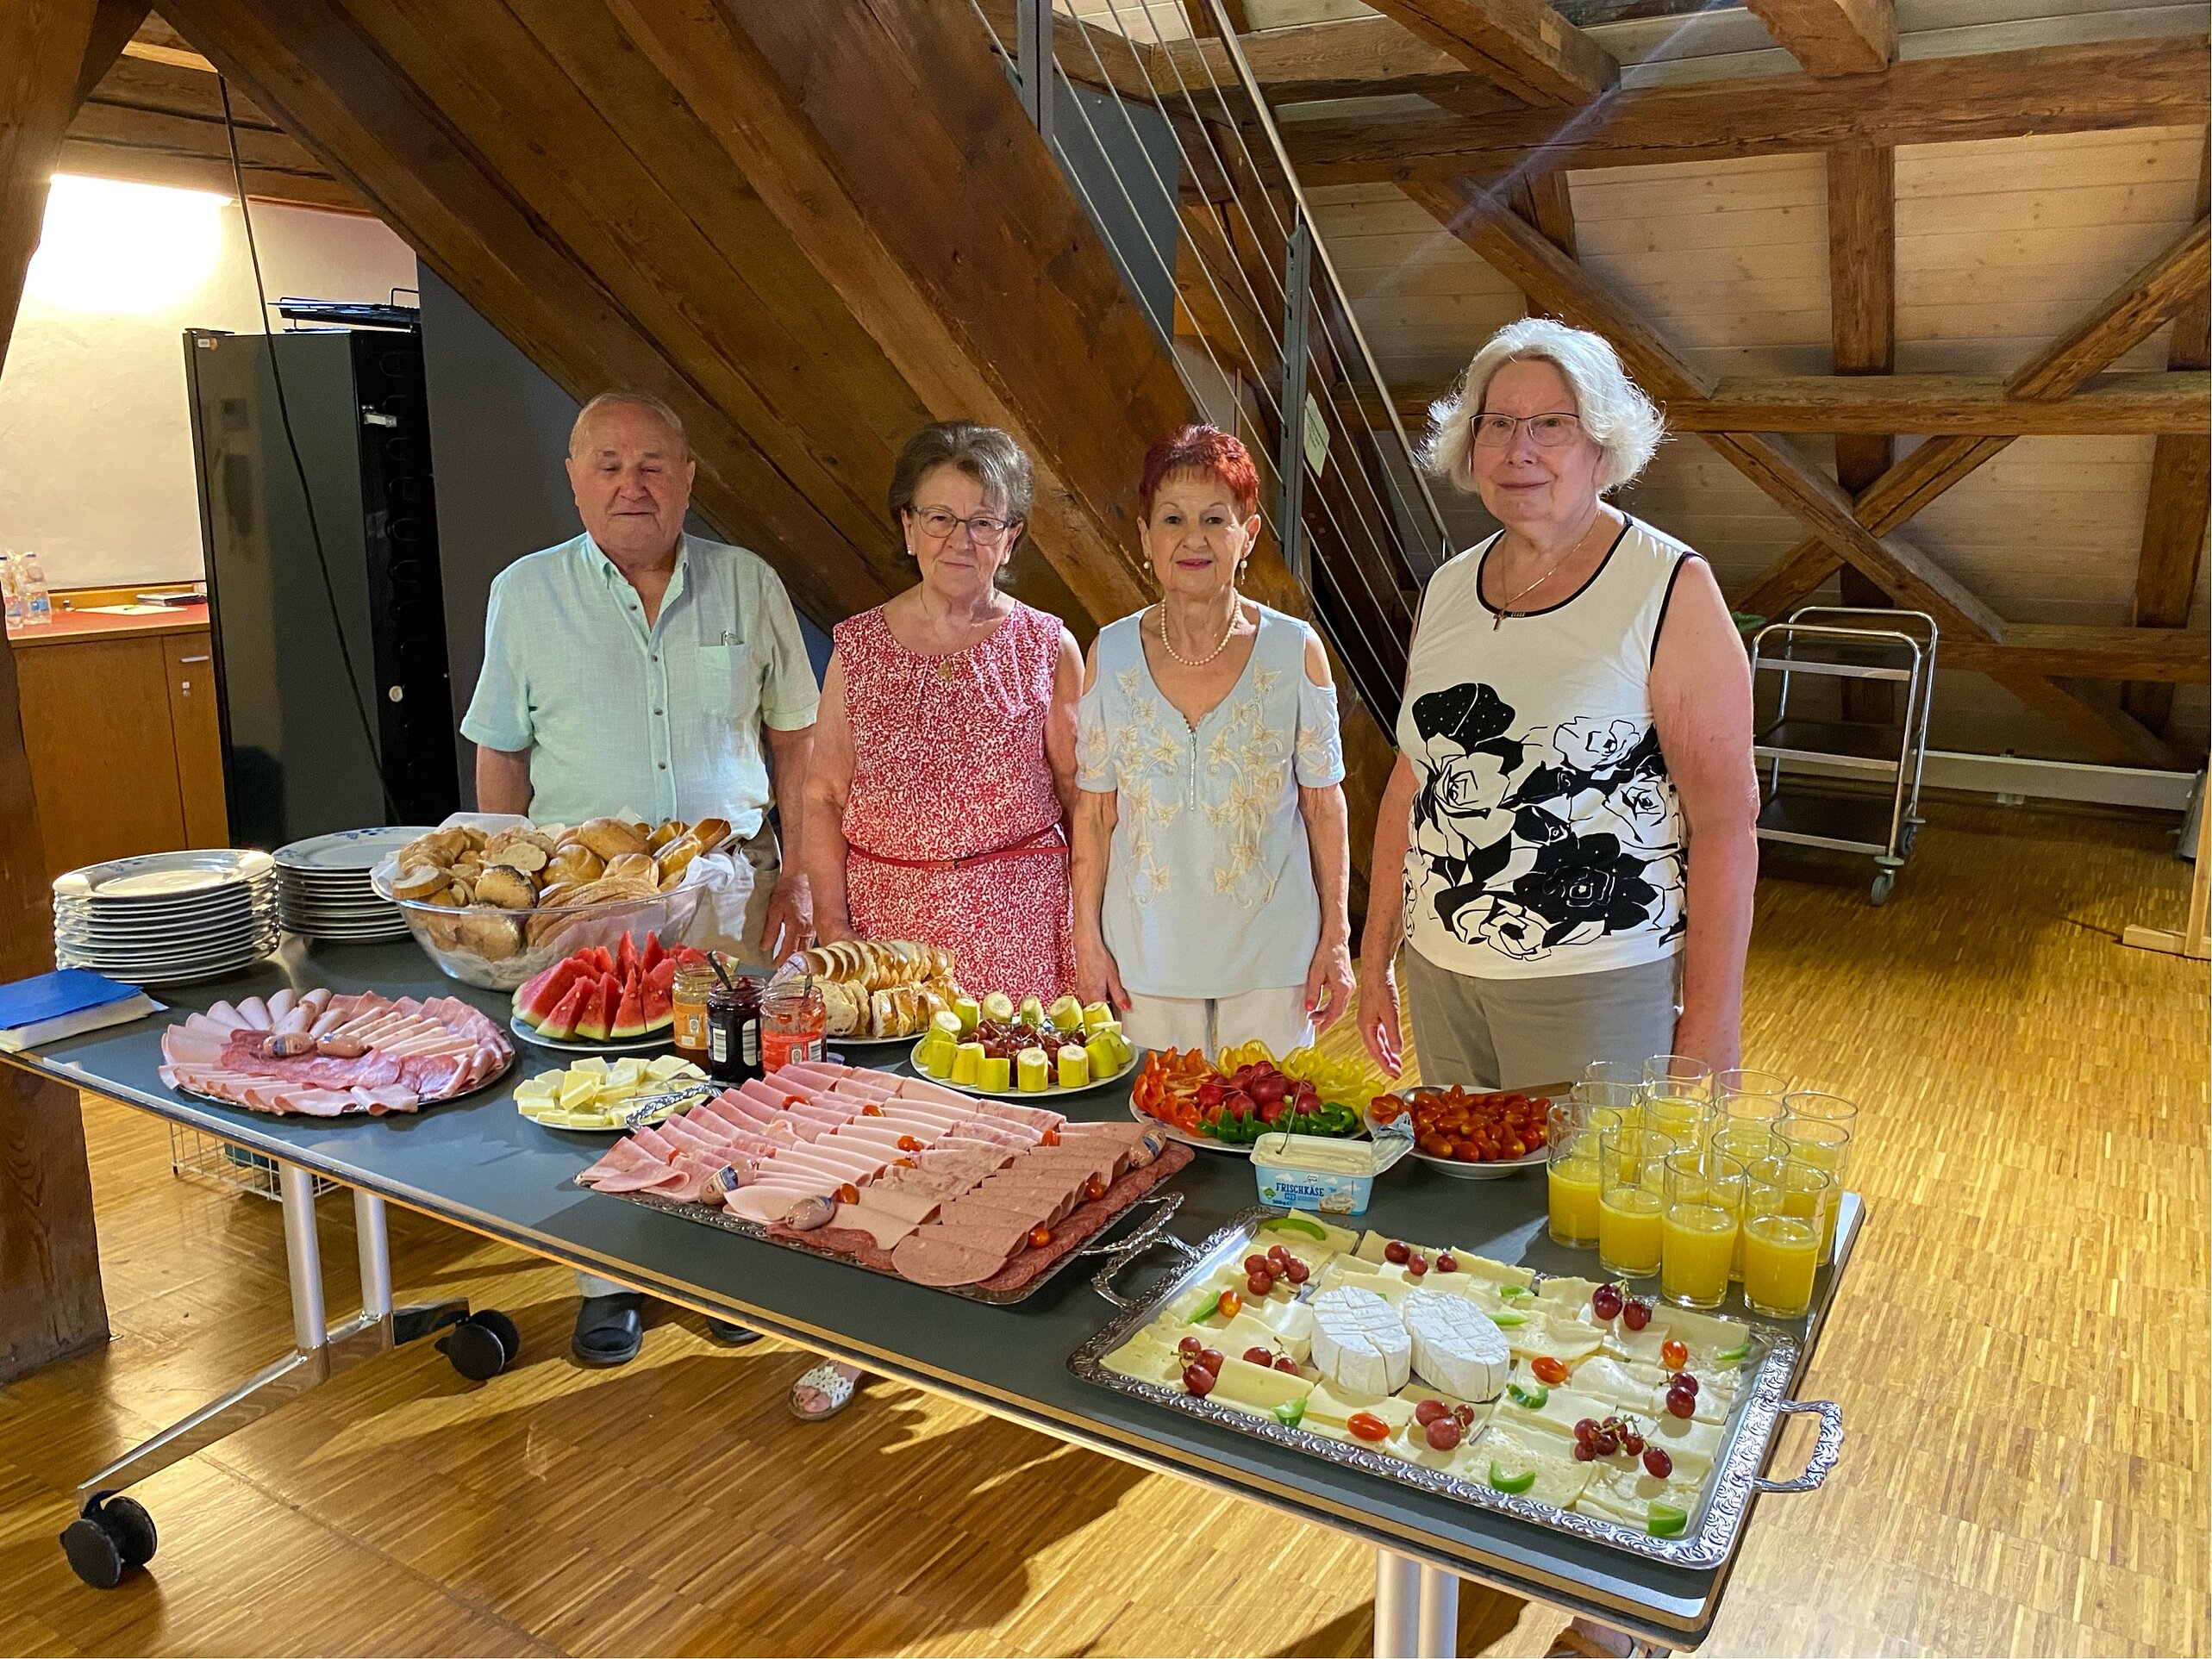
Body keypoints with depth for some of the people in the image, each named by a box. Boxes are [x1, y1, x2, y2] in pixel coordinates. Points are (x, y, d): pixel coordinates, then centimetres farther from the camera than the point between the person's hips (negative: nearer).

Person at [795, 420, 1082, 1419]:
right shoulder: (859, 646, 4)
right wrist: (831, 922, -3)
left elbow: (1084, 796, 3)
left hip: (1017, 919, -1)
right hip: (886, 914, 1)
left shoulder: (1048, 648, 1)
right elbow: (822, 797, 5)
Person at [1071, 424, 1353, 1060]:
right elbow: (1095, 809, 2)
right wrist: (1087, 937, 2)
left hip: (1273, 948, -1)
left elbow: (1323, 803, -2)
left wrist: (1336, 939, -1)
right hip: (1150, 952, 1)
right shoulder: (1111, 654, -4)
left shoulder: (1295, 650, -7)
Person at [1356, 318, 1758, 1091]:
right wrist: (1375, 959, 12)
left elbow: (1726, 824, -12)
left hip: (1598, 992, -5)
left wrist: (1711, 1027, -14)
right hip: (1440, 976, 5)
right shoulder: (1448, 589, 6)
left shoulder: (1670, 591, -10)